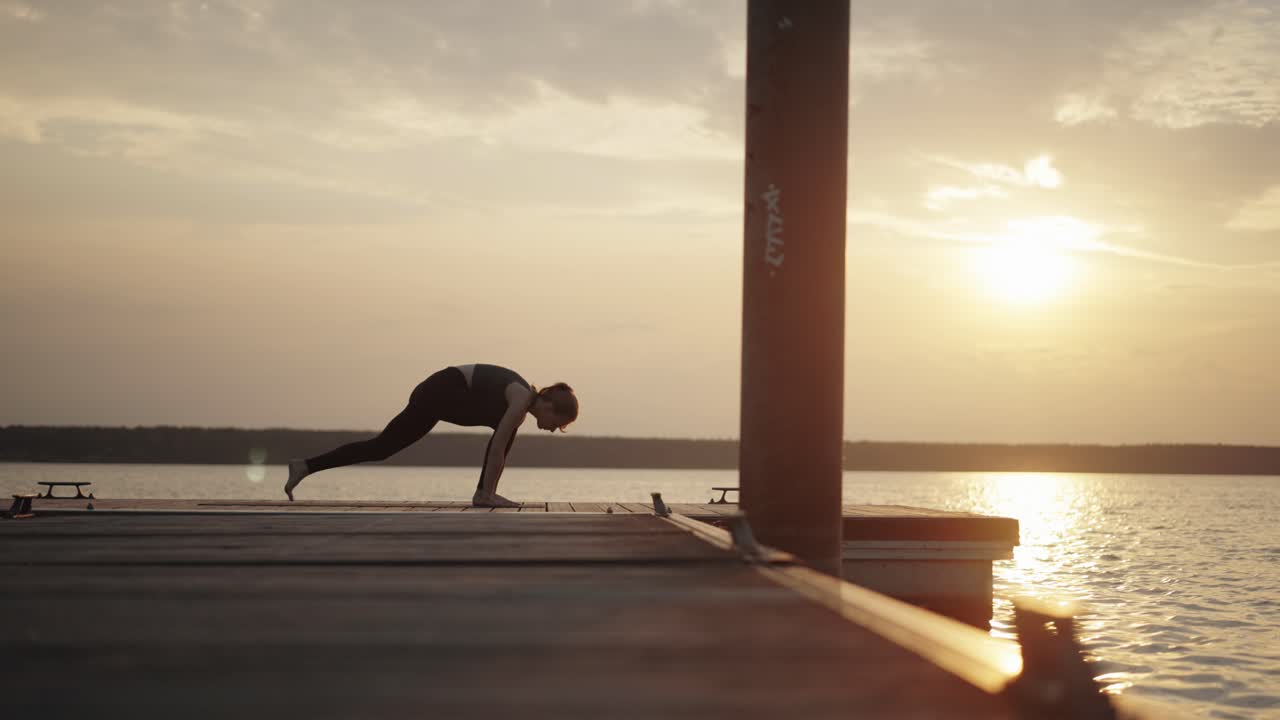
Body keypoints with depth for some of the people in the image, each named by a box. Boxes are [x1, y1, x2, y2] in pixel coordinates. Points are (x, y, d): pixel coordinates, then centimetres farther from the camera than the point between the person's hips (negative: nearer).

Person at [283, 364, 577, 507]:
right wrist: (488, 493, -19)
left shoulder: (525, 403, 14)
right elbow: (497, 446, -23)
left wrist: (491, 491, 17)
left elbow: (500, 449, 18)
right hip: (441, 391, -12)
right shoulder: (522, 399, -18)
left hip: (435, 393, 12)